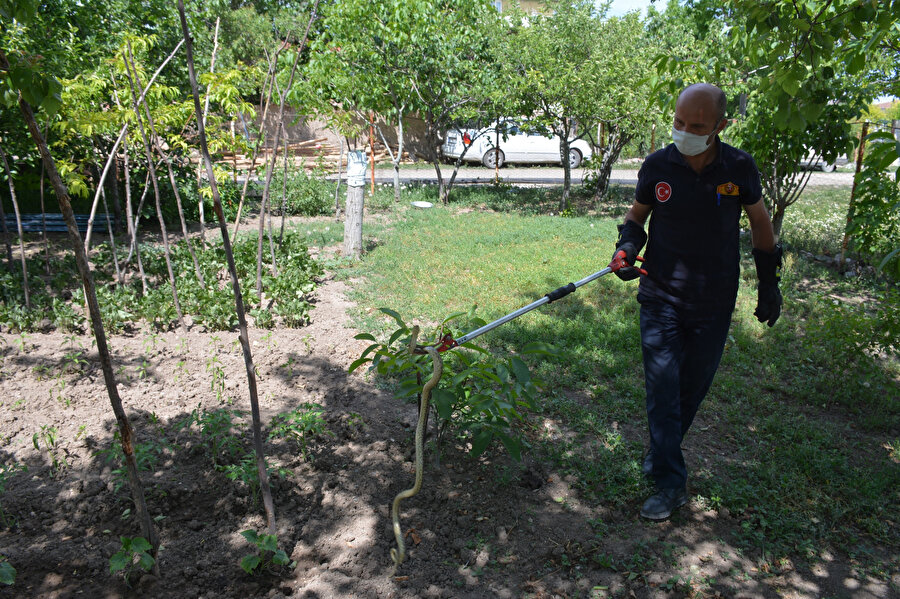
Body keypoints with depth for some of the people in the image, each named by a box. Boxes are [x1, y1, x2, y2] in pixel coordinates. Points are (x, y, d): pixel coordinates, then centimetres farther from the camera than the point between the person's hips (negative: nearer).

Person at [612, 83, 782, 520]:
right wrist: (628, 245, -12)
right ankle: (671, 484, 7)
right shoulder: (657, 165, -7)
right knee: (662, 386, -4)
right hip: (662, 295, -1)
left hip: (714, 302, 1)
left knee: (694, 385, 12)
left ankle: (661, 453, 36)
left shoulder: (739, 167, -7)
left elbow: (760, 222, 7)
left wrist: (769, 283, 9)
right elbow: (637, 214, 9)